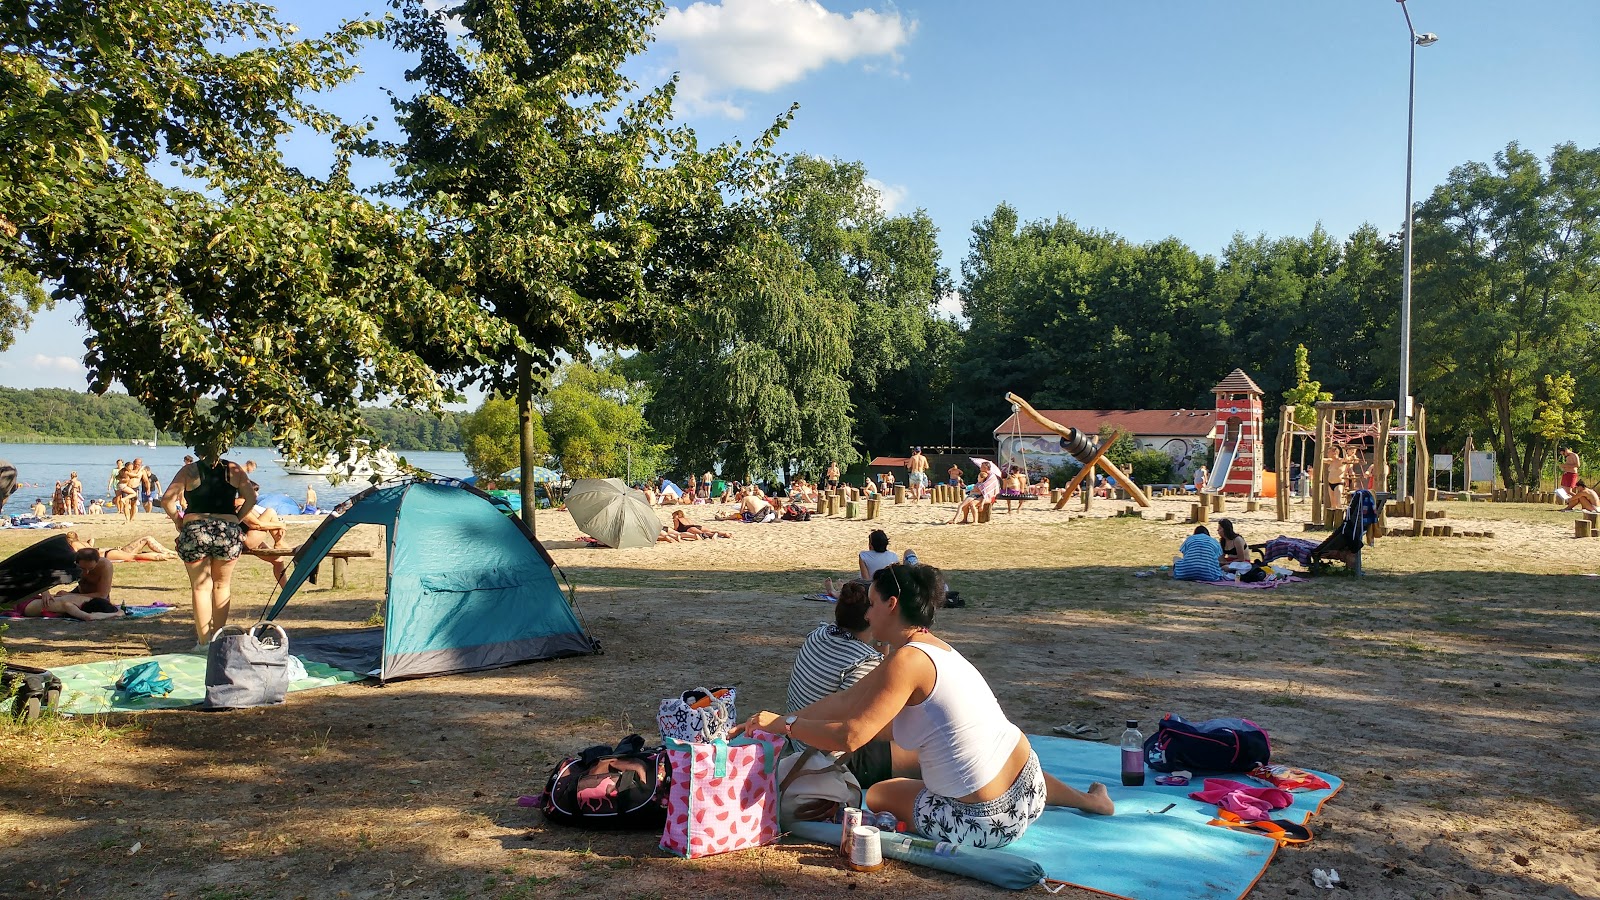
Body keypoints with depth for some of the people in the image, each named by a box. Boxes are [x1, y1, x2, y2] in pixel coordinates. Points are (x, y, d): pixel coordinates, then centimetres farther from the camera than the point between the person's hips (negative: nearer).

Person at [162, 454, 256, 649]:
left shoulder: (189, 471, 3)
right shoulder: (234, 470, 7)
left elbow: (166, 500, -5)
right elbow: (251, 498, 1)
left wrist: (178, 521, 8)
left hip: (195, 531, -1)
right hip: (228, 532, 1)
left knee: (201, 587, 8)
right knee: (222, 585, 17)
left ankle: (204, 641, 7)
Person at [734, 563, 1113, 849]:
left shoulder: (907, 659, -19)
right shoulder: (929, 645, 8)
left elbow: (849, 737, -22)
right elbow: (846, 700, 11)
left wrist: (784, 724, -7)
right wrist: (773, 721, 11)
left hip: (987, 822, -7)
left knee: (877, 794, 17)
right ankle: (1086, 798, 41)